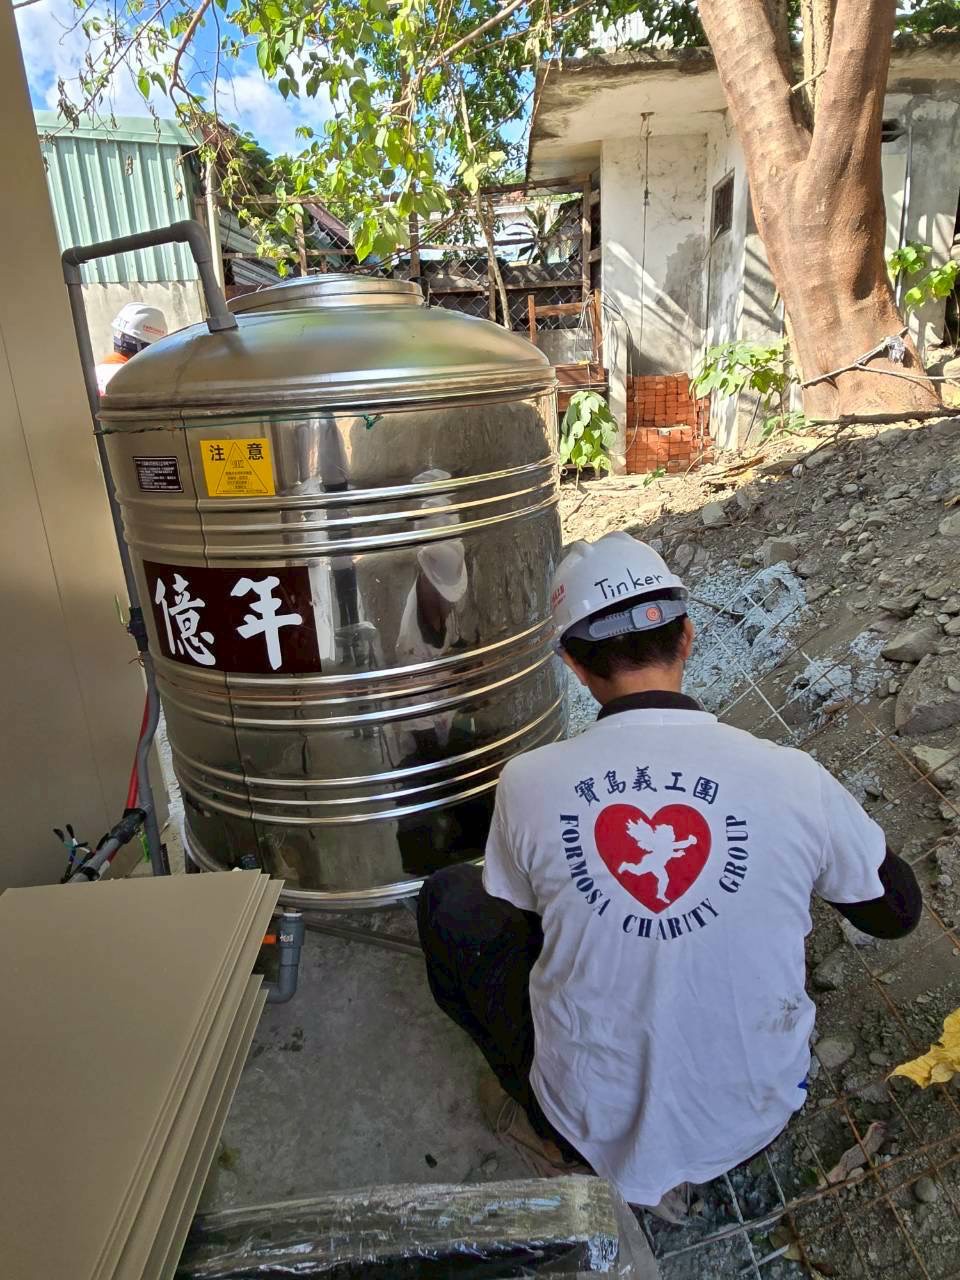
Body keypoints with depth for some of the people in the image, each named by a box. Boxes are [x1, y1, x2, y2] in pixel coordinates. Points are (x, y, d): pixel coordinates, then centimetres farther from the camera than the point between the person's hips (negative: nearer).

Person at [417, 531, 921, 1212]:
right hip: (752, 1123, 2)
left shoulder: (529, 781, -20)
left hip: (592, 1121, -1)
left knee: (452, 896, 11)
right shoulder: (794, 780, -19)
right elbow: (897, 913, 1)